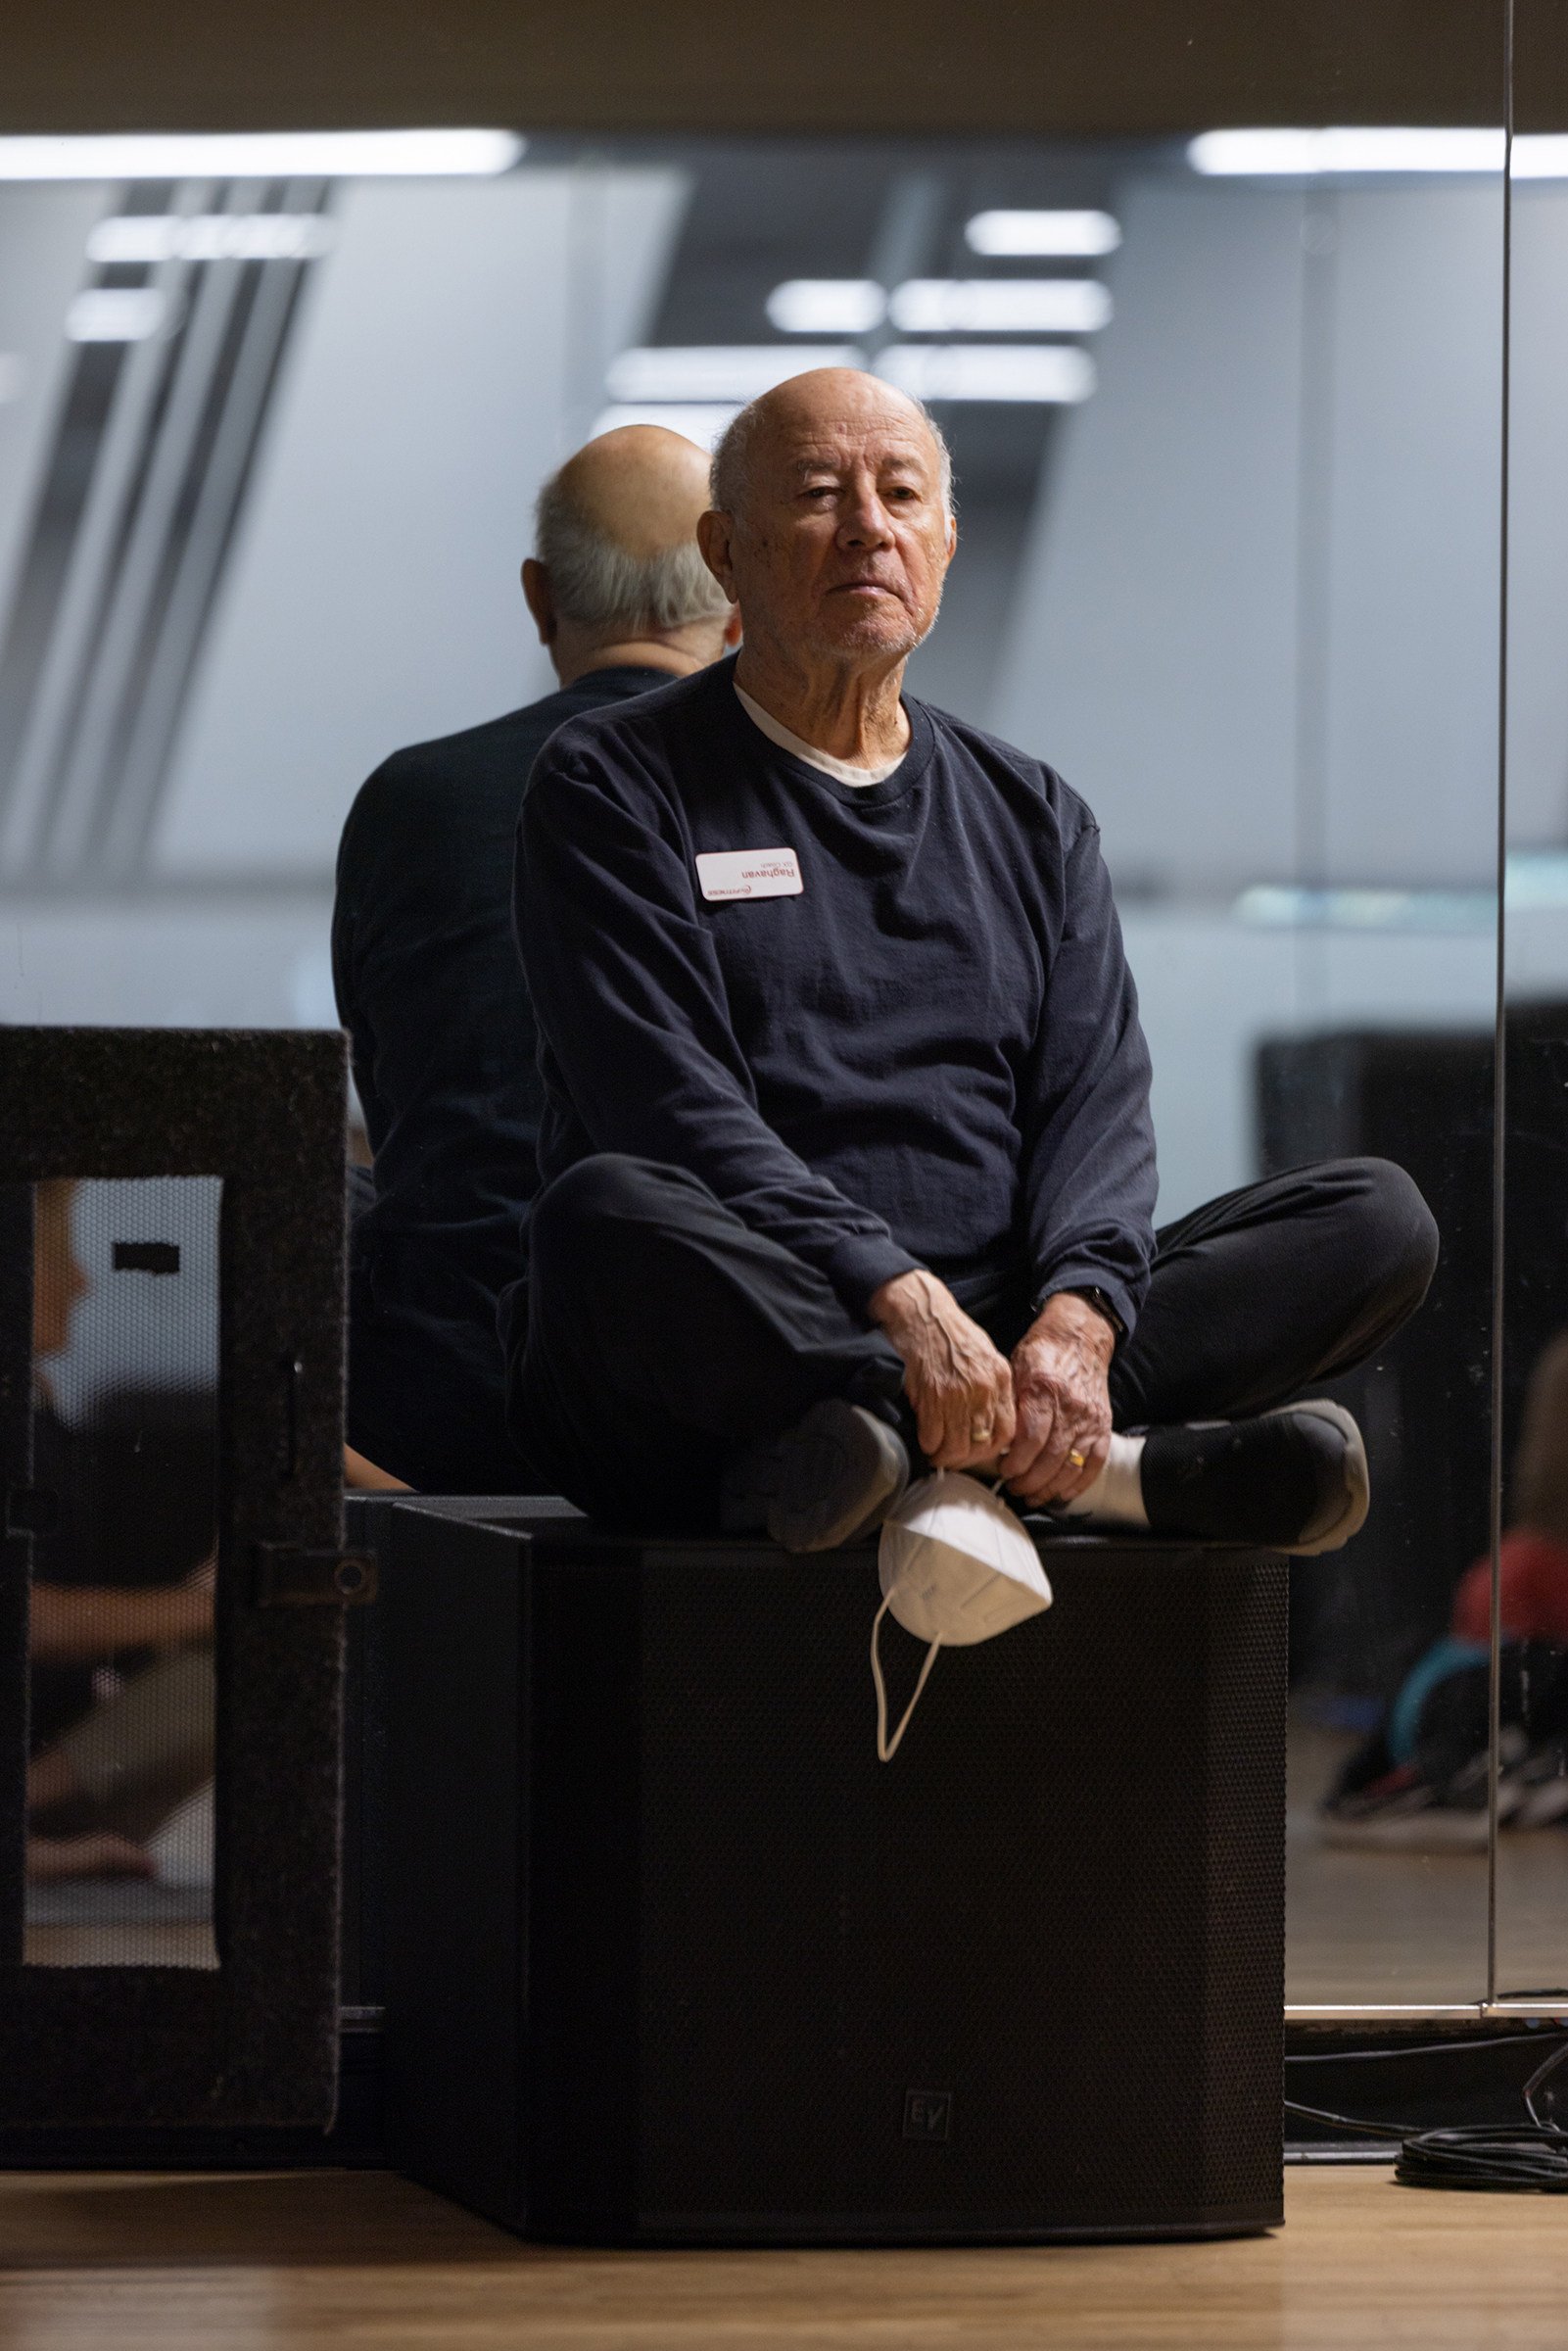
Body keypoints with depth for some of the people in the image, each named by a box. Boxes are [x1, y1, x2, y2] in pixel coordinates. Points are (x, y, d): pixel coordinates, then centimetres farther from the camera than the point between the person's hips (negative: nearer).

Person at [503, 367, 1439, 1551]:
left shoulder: (1032, 817, 21)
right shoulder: (615, 786, 5)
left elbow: (1097, 1099, 6)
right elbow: (673, 1108, -10)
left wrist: (1075, 1316, -17)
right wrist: (898, 1303, -25)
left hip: (994, 1321, 5)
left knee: (1379, 1217, -11)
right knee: (608, 1218, -38)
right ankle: (1099, 1464, -38)